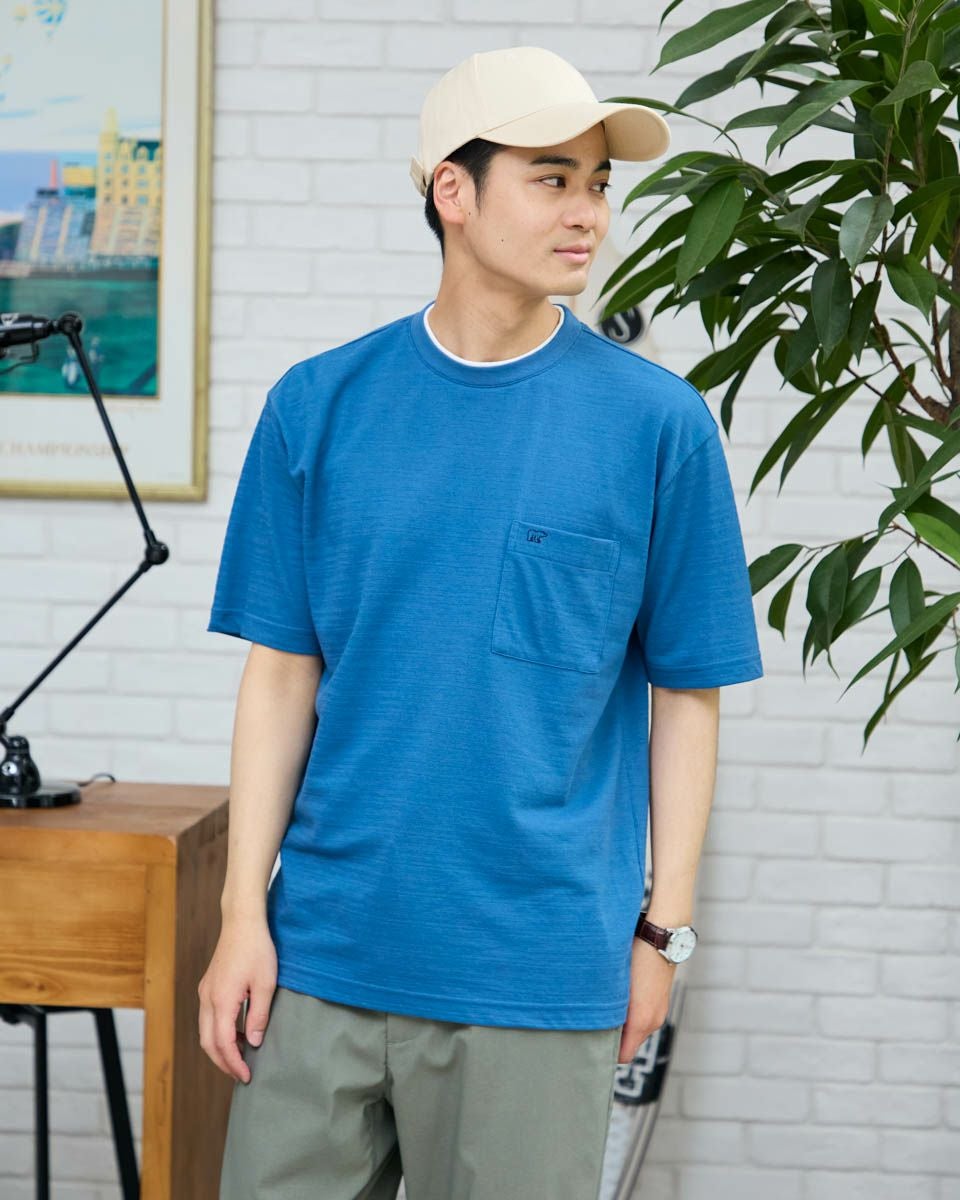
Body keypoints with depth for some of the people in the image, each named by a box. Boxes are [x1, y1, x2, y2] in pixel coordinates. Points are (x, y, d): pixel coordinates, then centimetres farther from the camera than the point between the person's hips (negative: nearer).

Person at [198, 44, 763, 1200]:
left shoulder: (657, 422, -3)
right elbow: (283, 673, 5)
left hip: (541, 973, -1)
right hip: (325, 948, 2)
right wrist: (244, 911, 2)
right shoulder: (319, 405, 2)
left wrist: (662, 928, 1)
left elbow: (686, 694, 2)